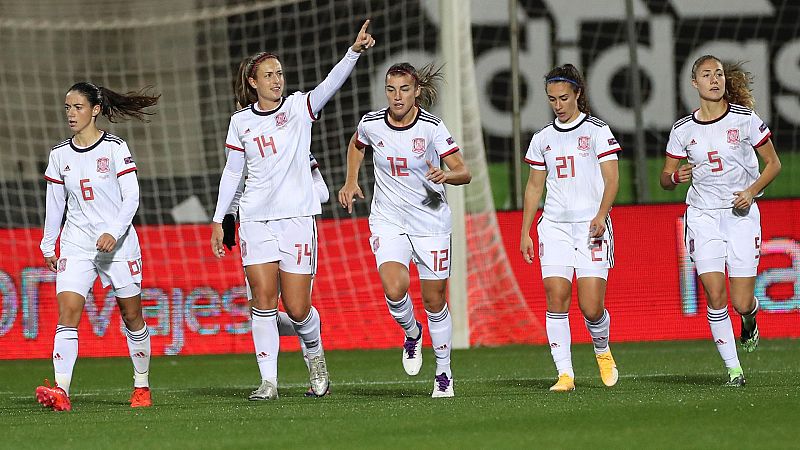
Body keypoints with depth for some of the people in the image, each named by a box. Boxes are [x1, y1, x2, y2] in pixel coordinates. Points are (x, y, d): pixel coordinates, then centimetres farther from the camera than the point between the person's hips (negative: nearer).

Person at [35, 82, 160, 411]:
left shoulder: (115, 148, -5)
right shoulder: (59, 155, 6)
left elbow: (131, 197, -9)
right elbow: (54, 204, 15)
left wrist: (113, 233, -21)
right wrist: (48, 246, 16)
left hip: (118, 243, -2)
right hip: (76, 245, 3)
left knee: (132, 316, 7)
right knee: (67, 313, -15)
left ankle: (142, 386, 24)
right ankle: (61, 391, -26)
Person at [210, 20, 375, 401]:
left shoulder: (299, 107, 0)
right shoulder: (241, 121, 7)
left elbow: (331, 83, -17)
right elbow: (232, 171, 15)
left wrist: (355, 51, -33)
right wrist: (218, 220, 12)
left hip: (297, 217, -2)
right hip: (255, 221, 2)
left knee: (297, 308, -2)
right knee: (263, 298, -9)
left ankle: (315, 355, 29)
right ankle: (268, 382, -5)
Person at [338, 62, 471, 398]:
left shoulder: (432, 127, -13)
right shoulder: (371, 124, -4)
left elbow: (464, 173, -15)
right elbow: (356, 145, 21)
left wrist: (446, 175, -36)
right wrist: (351, 182, 11)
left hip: (431, 222, -1)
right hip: (387, 222, 1)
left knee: (434, 301, 4)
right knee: (394, 289, -23)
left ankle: (444, 373, 23)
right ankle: (412, 335, 10)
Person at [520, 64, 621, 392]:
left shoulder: (597, 131, 2)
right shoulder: (542, 139, 14)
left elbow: (612, 180, -4)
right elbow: (534, 187, 19)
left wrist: (601, 216, -19)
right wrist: (524, 233, 14)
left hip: (591, 227, -3)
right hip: (554, 226, 3)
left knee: (591, 307, -9)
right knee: (556, 298, -11)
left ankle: (602, 350, 23)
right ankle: (565, 374, -10)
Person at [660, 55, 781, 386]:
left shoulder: (745, 119, -4)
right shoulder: (683, 130, 1)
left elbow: (773, 163, 4)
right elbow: (666, 179, 10)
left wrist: (752, 191, -12)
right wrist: (677, 176, -13)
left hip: (741, 213, -1)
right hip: (703, 215, 1)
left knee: (741, 303, -5)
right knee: (715, 296, -12)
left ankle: (750, 321, 33)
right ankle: (733, 368, 0)